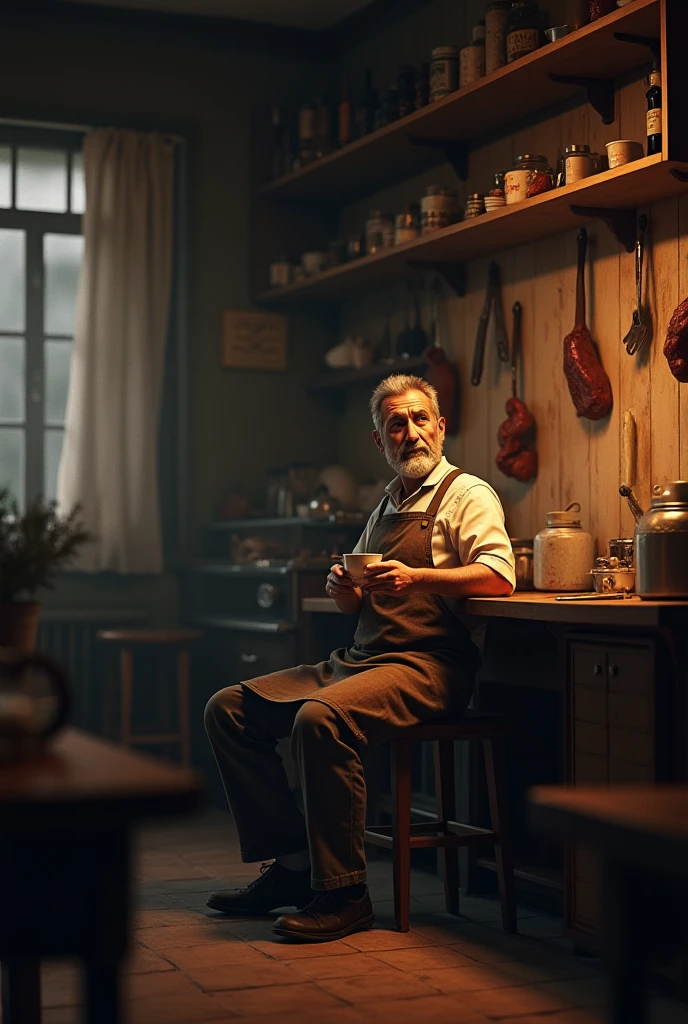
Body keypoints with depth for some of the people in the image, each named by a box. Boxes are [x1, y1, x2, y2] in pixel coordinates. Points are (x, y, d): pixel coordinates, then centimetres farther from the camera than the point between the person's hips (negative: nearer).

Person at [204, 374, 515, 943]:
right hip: (358, 660, 9)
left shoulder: (467, 495, -1)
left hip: (425, 666, -9)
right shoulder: (385, 508, 23)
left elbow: (499, 575, -17)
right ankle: (292, 863, 0)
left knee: (320, 719, -35)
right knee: (229, 709, 1)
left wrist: (416, 577, -26)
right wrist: (342, 587, 3)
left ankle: (342, 893, -25)